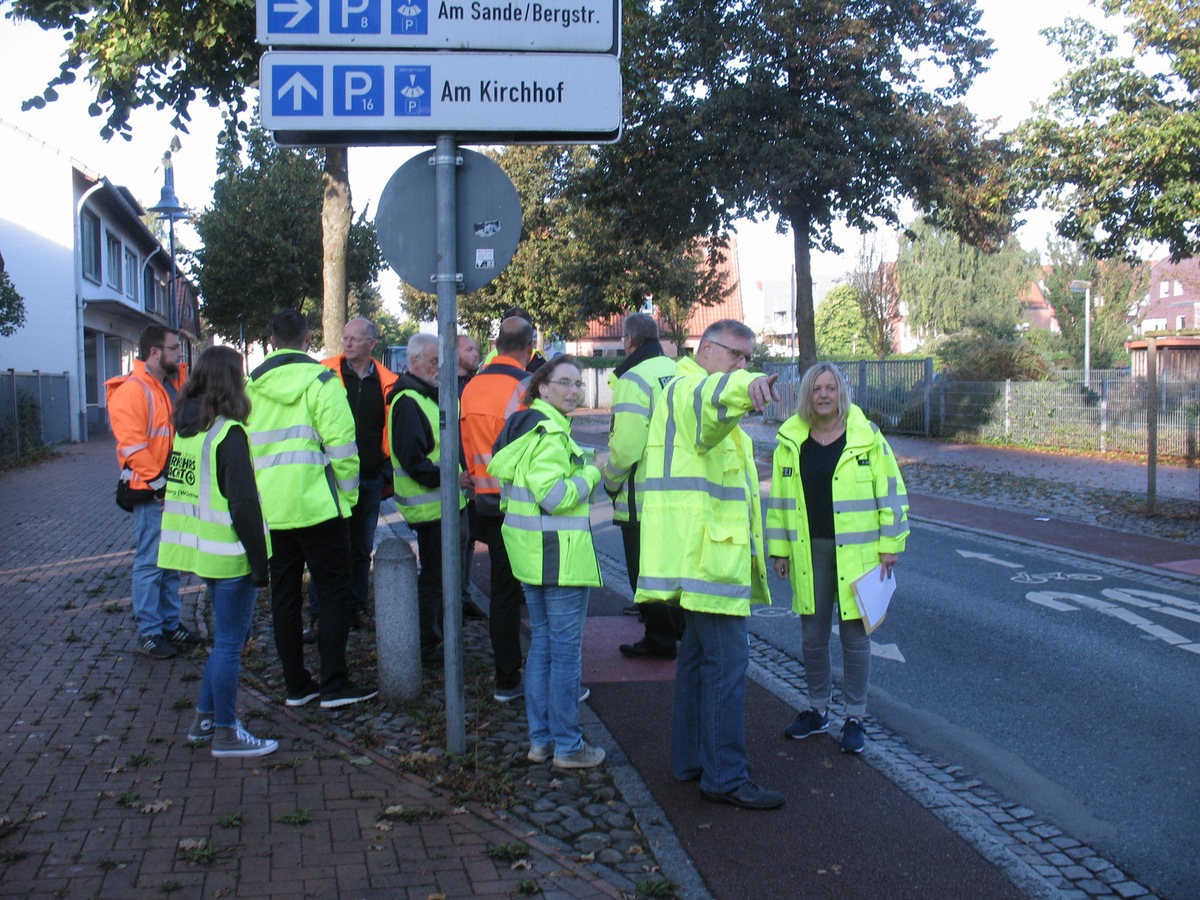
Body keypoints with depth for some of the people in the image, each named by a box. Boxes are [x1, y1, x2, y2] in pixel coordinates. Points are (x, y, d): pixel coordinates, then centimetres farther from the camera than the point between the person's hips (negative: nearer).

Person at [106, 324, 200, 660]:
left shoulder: (173, 385, 13)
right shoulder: (132, 390, -14)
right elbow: (132, 446, -19)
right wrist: (158, 484, -18)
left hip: (175, 489, 8)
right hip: (150, 493, -8)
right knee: (150, 562, -2)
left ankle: (170, 623, 24)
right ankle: (148, 633, 6)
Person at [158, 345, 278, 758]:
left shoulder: (185, 427, 8)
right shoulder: (228, 434, -17)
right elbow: (243, 504, -20)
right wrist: (259, 560, -15)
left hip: (197, 549, 9)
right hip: (227, 554, -9)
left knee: (227, 636, 21)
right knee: (229, 643, 1)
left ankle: (205, 718, 27)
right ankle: (226, 733, 10)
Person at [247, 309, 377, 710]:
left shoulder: (253, 386, 8)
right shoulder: (320, 380, -7)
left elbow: (245, 448, 10)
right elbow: (341, 445, -12)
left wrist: (254, 497, 16)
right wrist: (347, 495, -2)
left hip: (269, 509, 5)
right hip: (317, 506, -5)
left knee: (284, 596, 12)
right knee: (335, 593, 3)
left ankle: (295, 684, 17)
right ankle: (333, 683, 1)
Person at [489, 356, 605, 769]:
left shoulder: (526, 425, 14)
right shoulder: (549, 432, -17)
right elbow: (554, 495, -25)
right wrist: (591, 474, -11)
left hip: (531, 551, 10)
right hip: (560, 554, -10)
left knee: (542, 643, 16)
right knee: (566, 649, -2)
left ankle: (540, 738, 23)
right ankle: (568, 746, 6)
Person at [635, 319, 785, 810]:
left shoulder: (711, 401, 24)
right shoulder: (687, 389, -11)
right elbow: (709, 401, -37)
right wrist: (746, 386, -58)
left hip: (708, 550, 11)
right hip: (706, 552, -11)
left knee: (700, 653, 17)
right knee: (728, 659, -11)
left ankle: (691, 759, 27)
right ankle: (726, 776, -6)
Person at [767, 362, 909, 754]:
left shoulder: (867, 438, -4)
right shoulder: (790, 443, 4)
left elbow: (890, 494, -2)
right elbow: (779, 499, 10)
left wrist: (889, 546, -5)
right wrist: (779, 549, 9)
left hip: (855, 553, -3)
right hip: (809, 551, 3)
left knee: (854, 634, 4)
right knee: (813, 634, 10)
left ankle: (855, 717, 17)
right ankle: (818, 710, 27)